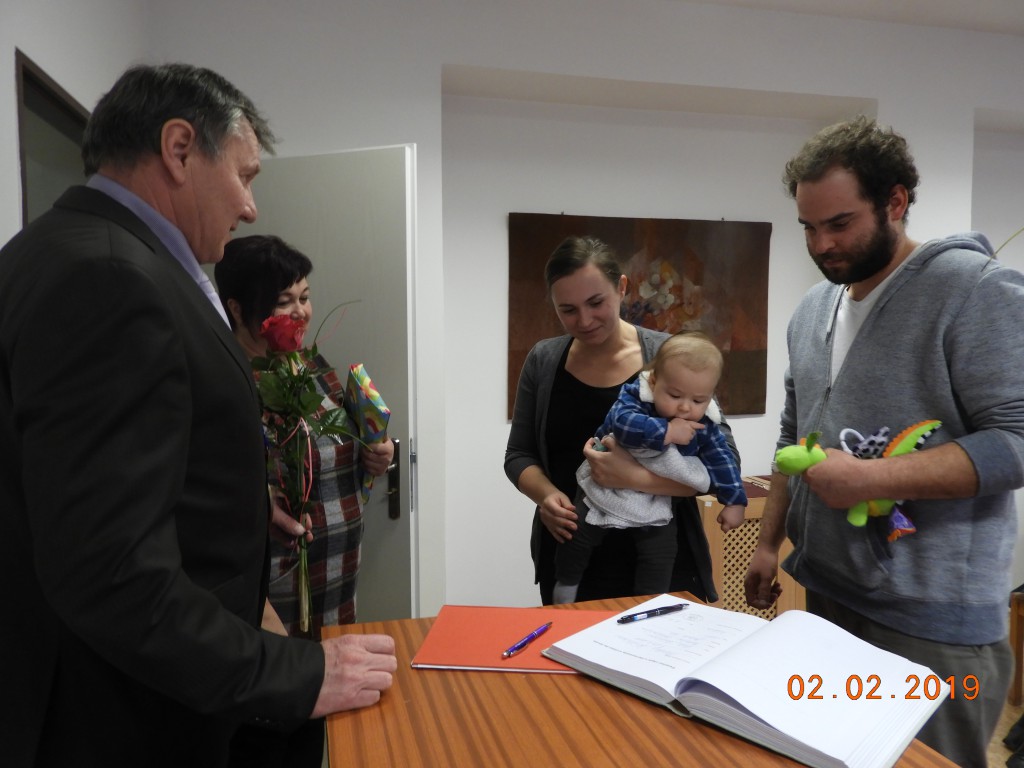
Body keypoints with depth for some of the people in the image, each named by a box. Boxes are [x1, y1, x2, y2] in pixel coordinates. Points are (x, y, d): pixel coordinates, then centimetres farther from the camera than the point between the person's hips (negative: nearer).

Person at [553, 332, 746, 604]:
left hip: (656, 502, 2)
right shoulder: (635, 394, -24)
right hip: (605, 487, -2)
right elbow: (621, 421, -43)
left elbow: (721, 459, -1)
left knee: (660, 557, 2)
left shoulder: (705, 425, -13)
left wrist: (734, 501, -3)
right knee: (577, 536, 3)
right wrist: (666, 432, -44)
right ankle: (565, 584, 29)